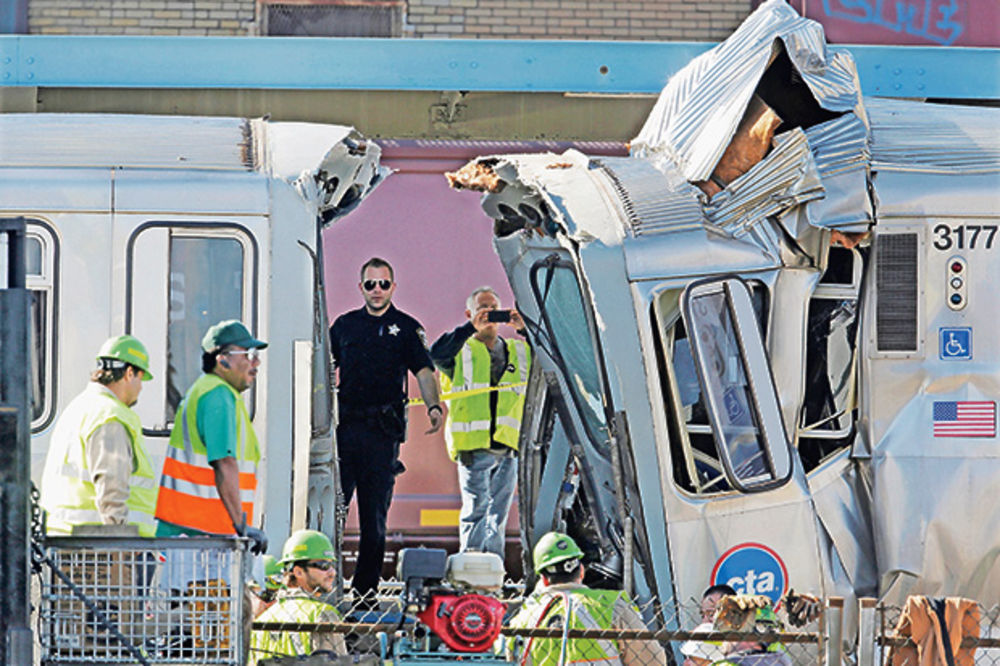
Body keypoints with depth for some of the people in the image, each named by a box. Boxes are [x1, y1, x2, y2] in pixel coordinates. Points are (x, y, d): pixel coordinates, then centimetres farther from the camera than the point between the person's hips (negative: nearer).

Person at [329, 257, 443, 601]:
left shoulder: (406, 328, 7)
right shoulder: (345, 325, 14)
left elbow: (424, 370, -4)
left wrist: (433, 405, -21)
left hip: (383, 430, -2)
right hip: (345, 426, 2)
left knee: (375, 513, 1)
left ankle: (366, 588, 6)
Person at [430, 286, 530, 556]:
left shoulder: (518, 351, 19)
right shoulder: (461, 351, 6)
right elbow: (436, 354, -15)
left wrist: (524, 330, -3)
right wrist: (471, 328, -20)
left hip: (507, 445, 4)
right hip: (473, 446, -4)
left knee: (498, 513, 7)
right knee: (476, 509, -11)